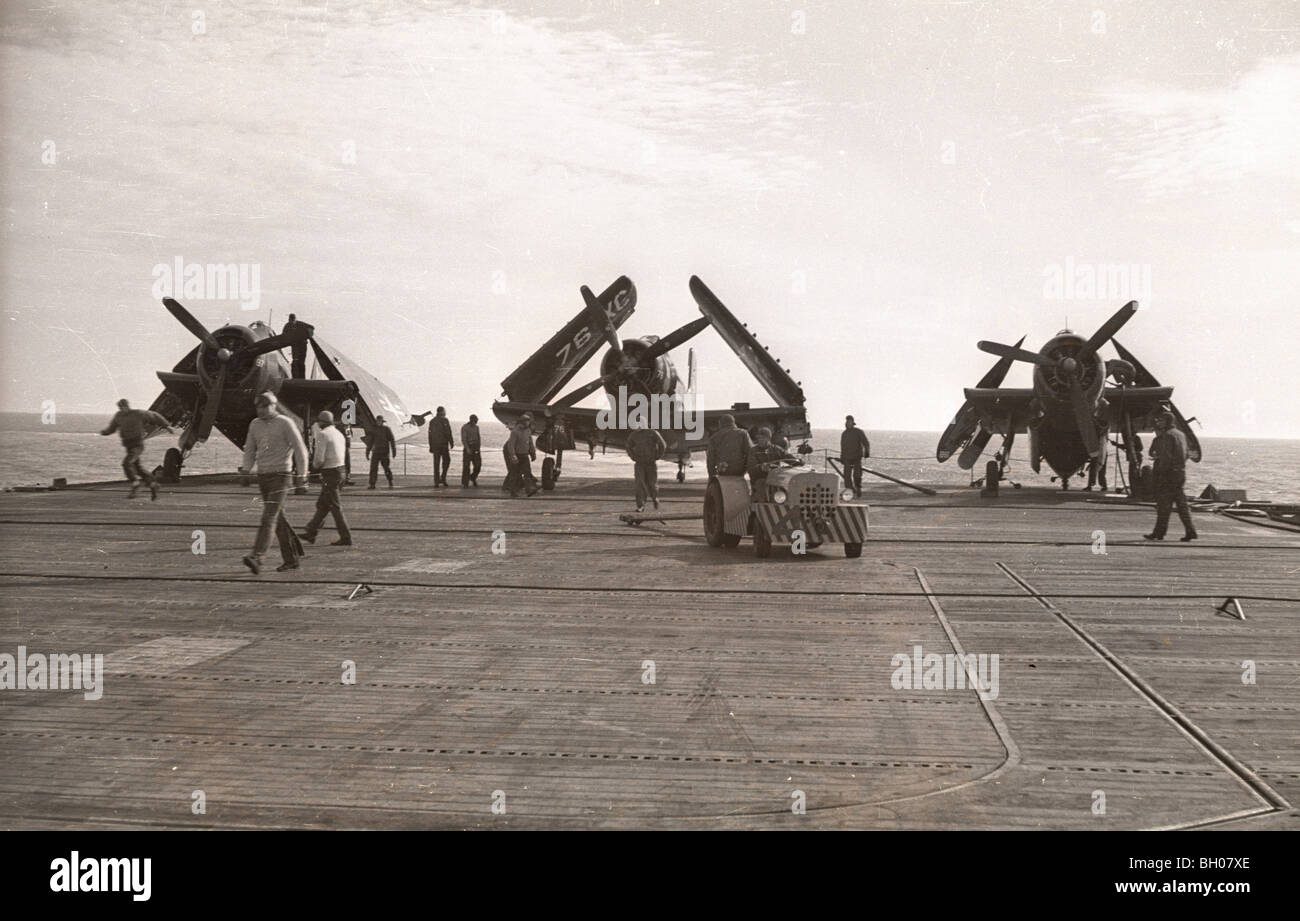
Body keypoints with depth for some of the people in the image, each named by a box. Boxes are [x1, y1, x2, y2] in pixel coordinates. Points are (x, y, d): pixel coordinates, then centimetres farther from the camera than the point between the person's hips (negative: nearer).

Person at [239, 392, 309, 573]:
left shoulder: (285, 423, -6)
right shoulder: (255, 425, 10)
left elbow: (300, 449, -5)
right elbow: (250, 449, 16)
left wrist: (302, 474, -6)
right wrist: (246, 469, 0)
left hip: (281, 475, -6)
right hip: (263, 476, 6)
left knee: (269, 517, -16)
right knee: (278, 519, 11)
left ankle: (256, 557, -27)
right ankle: (291, 558, 19)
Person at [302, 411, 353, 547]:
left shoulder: (323, 434, -12)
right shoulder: (339, 434, 15)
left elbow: (319, 458, -18)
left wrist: (315, 465, 5)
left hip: (329, 473, -9)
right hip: (340, 469, 9)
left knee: (335, 506, -4)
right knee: (322, 504, 16)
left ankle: (346, 538, -4)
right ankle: (311, 533, 24)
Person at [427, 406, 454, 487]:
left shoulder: (432, 421, 10)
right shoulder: (445, 420, -6)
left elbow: (430, 434, 12)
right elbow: (448, 433, -11)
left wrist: (431, 446, 16)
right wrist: (452, 443, -5)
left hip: (435, 445, 4)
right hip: (444, 444, -4)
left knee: (436, 463, 6)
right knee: (446, 460, 9)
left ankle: (436, 481, 3)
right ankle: (443, 478, -3)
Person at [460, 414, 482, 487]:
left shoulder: (476, 427, 11)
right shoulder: (464, 428, -7)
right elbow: (463, 439, -14)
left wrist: (479, 448, 3)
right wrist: (467, 448, -24)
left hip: (476, 448, 5)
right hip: (468, 448, -5)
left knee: (478, 465, 0)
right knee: (466, 466, -4)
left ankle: (473, 477, 26)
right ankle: (465, 483, 3)